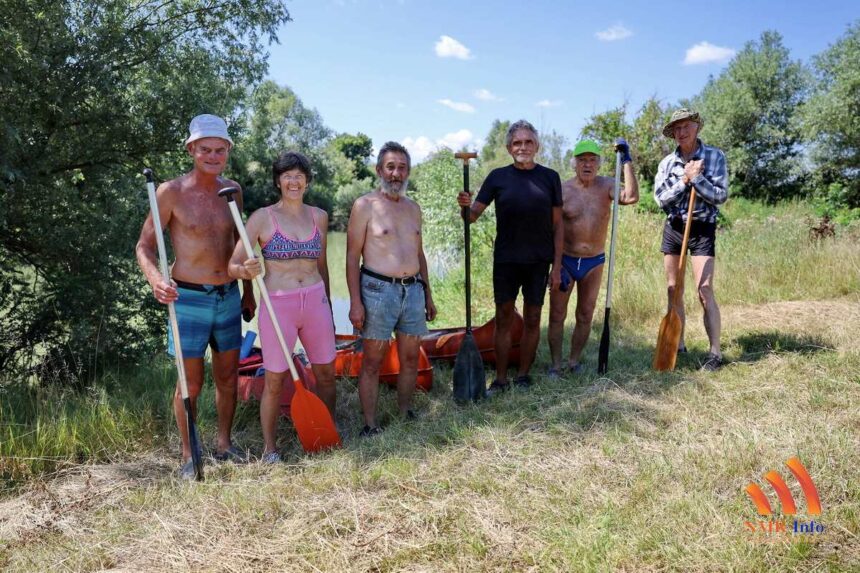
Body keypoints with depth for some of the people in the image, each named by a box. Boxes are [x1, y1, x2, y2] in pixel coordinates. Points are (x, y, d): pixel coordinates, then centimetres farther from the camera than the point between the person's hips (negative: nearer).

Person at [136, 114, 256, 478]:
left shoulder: (232, 190, 6)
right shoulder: (172, 192, -9)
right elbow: (144, 245, -7)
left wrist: (248, 292, 18)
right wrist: (155, 278, -27)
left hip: (229, 298, 5)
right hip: (188, 299, -5)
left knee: (228, 377, 14)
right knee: (191, 383, 2)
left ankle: (224, 444, 31)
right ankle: (188, 456, 20)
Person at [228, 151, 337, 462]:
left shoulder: (319, 216, 8)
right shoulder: (262, 217, -4)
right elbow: (232, 265, -8)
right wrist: (246, 270, -31)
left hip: (316, 301, 4)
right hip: (277, 305, -4)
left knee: (326, 374, 11)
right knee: (275, 381, 2)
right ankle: (269, 449, 18)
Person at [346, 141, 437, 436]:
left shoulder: (413, 208, 14)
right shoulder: (365, 205, -4)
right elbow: (352, 257, -7)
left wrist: (428, 295, 18)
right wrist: (355, 302, -13)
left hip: (413, 290, 6)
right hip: (378, 290, -6)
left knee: (410, 358, 11)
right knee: (373, 362, 1)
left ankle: (405, 413, 27)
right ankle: (370, 425, 10)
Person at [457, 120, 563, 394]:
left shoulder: (550, 177, 2)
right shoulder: (498, 177, 1)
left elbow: (557, 224, 3)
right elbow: (474, 215, 0)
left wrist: (557, 265, -1)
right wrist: (465, 205, -24)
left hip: (538, 261, 0)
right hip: (505, 260, 0)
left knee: (532, 320, 9)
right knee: (504, 320, 6)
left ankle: (523, 375, 23)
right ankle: (500, 379, 15)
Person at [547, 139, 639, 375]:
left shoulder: (607, 185, -2)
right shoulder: (562, 190, -7)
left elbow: (631, 196, -23)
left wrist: (626, 161, -20)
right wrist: (556, 266, -11)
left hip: (594, 262, 2)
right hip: (565, 260, -2)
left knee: (585, 316, 11)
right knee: (557, 315, 0)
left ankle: (574, 361, 25)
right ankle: (556, 364, 11)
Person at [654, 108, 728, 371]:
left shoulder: (715, 156, -3)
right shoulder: (667, 162, 5)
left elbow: (720, 195, -9)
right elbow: (660, 198, -4)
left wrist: (696, 178, -17)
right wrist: (684, 180, -13)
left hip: (702, 229, -4)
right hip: (672, 228, 4)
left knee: (704, 290, -12)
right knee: (673, 289, 6)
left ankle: (715, 352, -6)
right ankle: (678, 345, 17)